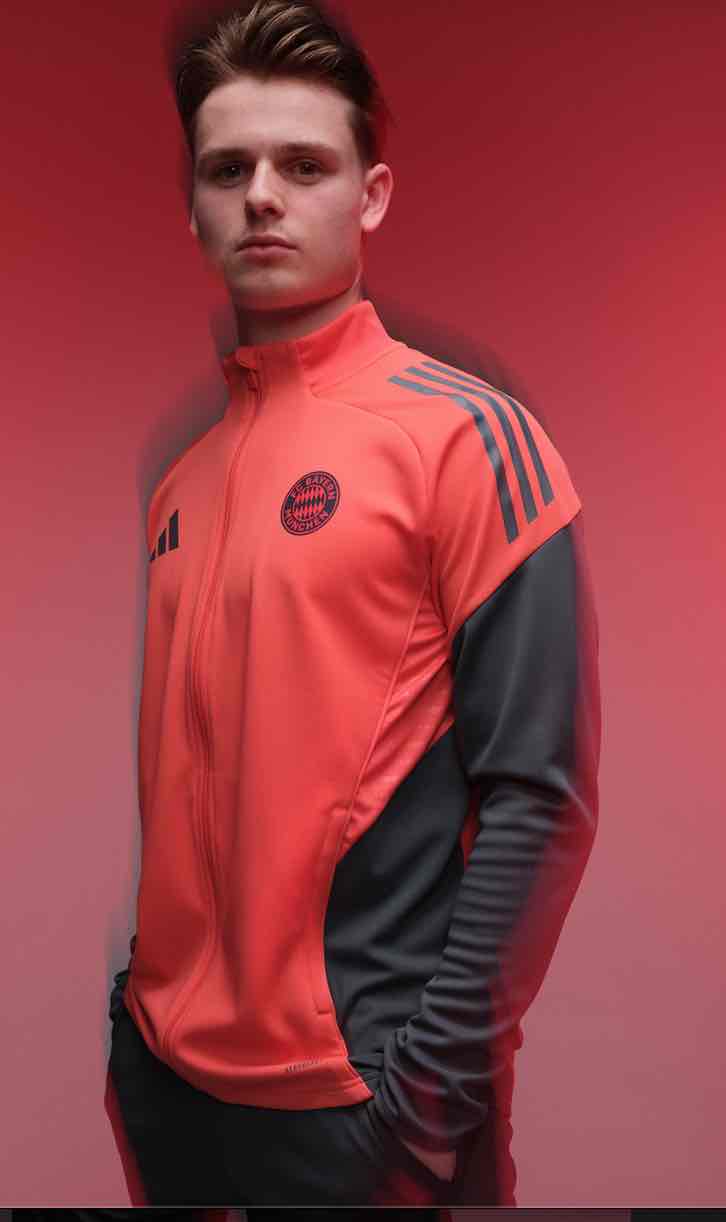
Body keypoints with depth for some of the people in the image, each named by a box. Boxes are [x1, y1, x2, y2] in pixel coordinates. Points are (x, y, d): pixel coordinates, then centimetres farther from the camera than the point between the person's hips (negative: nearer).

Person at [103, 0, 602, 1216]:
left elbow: (538, 793, -15)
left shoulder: (465, 433, -11)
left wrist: (433, 1083, -15)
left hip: (355, 1084, -6)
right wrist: (140, 1017, 8)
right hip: (172, 1070, 6)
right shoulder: (181, 472, 7)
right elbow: (177, 781, 11)